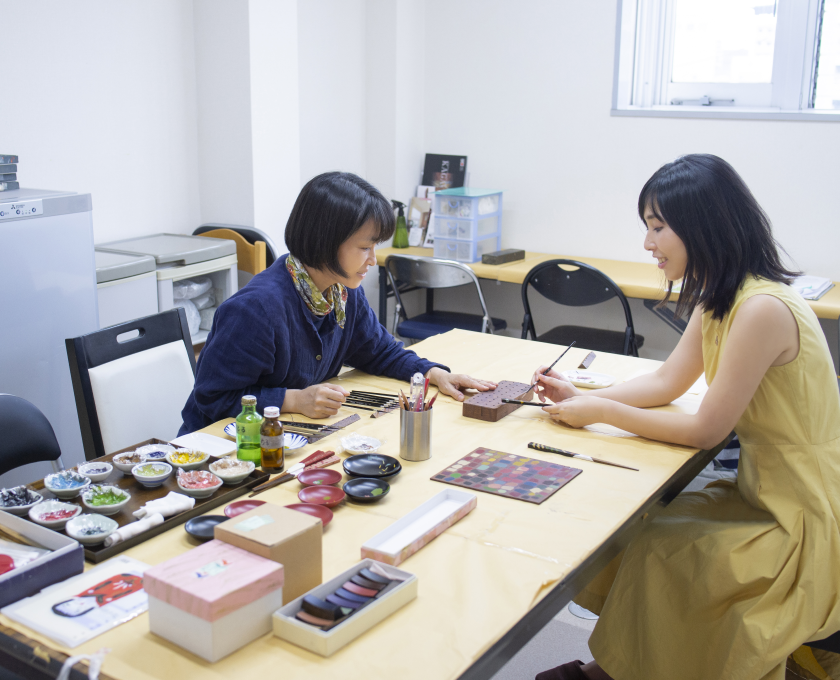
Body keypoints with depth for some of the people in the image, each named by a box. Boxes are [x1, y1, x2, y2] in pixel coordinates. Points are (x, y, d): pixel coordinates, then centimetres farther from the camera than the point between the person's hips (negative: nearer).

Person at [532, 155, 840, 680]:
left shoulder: (762, 309, -27)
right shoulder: (721, 297, 3)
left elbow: (707, 430, -21)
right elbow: (667, 382, 11)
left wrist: (600, 413, -14)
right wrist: (585, 397, -2)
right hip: (764, 492, 9)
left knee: (655, 555, -12)